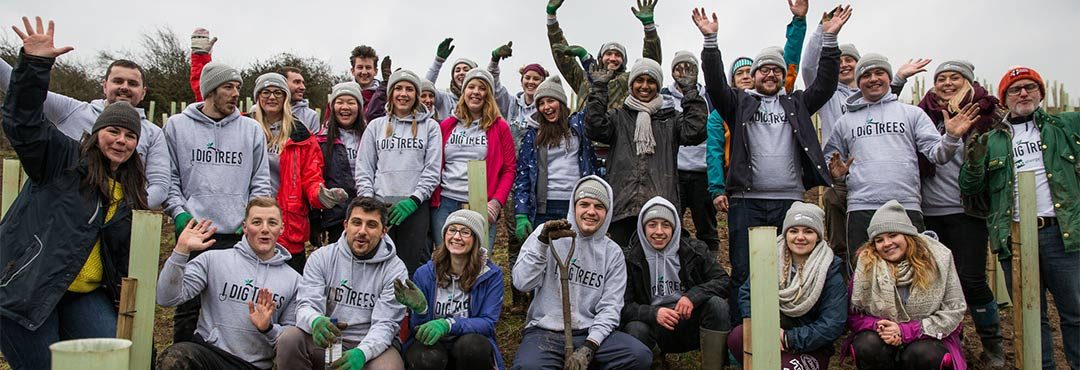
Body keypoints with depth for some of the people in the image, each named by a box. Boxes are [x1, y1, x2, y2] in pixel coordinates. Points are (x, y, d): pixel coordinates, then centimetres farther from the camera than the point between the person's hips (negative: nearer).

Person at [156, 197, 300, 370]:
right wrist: (181, 251, -10)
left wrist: (268, 329, -8)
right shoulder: (214, 259, 6)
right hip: (208, 350, 0)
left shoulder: (294, 280, 10)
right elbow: (166, 298, -2)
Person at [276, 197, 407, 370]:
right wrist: (315, 321, -33)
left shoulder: (395, 269, -4)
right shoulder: (321, 258, 2)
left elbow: (385, 324, -10)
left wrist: (361, 353, -31)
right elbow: (306, 305, -7)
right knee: (289, 339, -26)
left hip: (373, 344, -2)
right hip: (325, 342, 3)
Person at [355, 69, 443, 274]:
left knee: (412, 265, 0)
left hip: (416, 207, -1)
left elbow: (432, 169, 1)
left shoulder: (430, 126, 8)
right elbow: (363, 169, 10)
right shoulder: (376, 126, 13)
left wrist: (414, 200, -10)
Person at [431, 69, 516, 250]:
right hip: (445, 203, 2)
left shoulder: (500, 127, 5)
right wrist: (432, 199, 3)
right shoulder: (446, 125, 12)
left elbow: (509, 169, 2)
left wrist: (496, 202, -10)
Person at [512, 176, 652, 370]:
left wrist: (589, 347, -14)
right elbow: (522, 283, -8)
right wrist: (542, 242, -21)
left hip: (591, 333, 3)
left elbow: (610, 308, 1)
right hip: (544, 331, -3)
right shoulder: (545, 234, 1)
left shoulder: (613, 253, 8)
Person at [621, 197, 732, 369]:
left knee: (717, 303, -26)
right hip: (654, 326, -2)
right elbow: (624, 305, -6)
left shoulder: (693, 250, 4)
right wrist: (653, 313, -25)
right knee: (635, 329, -34)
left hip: (690, 322, 2)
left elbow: (723, 281, -3)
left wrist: (693, 296, -21)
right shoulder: (630, 259, -2)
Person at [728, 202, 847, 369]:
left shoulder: (831, 272, -9)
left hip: (810, 348, -3)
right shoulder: (772, 259, 1)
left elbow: (832, 325, -15)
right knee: (737, 337, -28)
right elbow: (746, 292, 1)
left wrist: (788, 338, -20)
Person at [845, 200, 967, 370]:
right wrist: (878, 327, -25)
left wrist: (906, 331, -18)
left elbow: (954, 311, -7)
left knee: (923, 354, -33)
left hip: (925, 338, 0)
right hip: (883, 338, 1)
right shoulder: (866, 263, -8)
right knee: (867, 346, -31)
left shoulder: (938, 259, -7)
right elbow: (853, 315, -3)